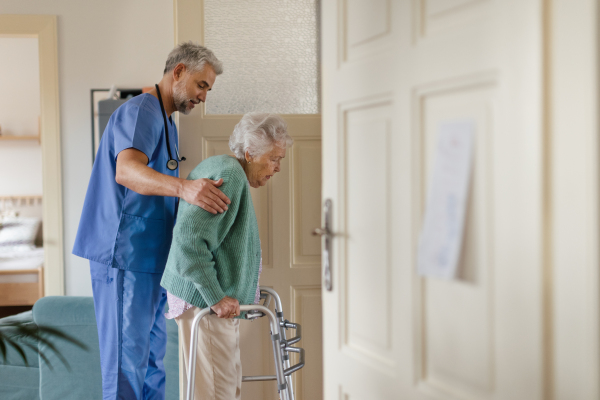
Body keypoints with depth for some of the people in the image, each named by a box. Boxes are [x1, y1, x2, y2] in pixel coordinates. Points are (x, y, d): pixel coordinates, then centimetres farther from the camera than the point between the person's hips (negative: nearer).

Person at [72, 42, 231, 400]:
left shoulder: (167, 124, 22)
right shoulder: (141, 111, -12)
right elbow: (127, 171, -31)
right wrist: (183, 187, -47)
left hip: (151, 259, 10)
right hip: (126, 254, -10)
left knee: (152, 361, 14)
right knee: (127, 361, -9)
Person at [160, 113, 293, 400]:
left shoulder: (219, 169, 16)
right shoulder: (229, 176, -18)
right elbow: (189, 238, -27)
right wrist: (216, 297, -23)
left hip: (216, 300, 11)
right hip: (205, 302, -11)